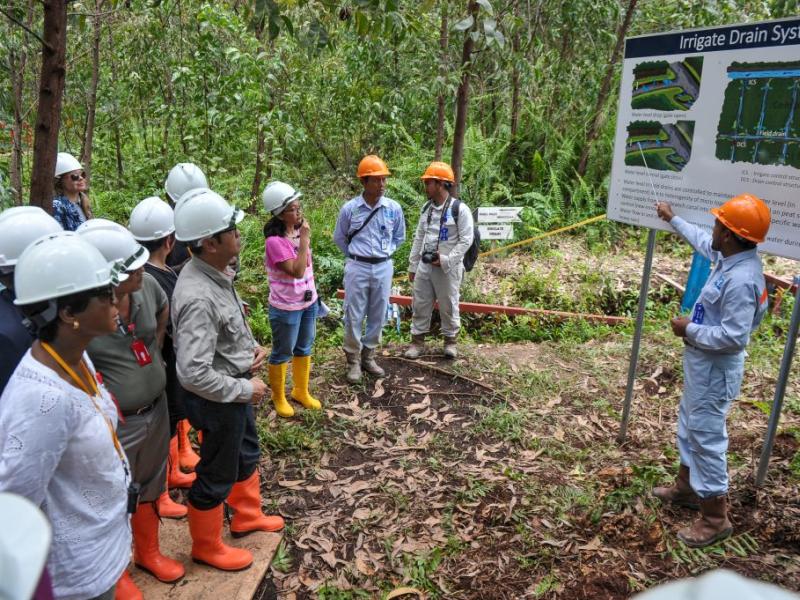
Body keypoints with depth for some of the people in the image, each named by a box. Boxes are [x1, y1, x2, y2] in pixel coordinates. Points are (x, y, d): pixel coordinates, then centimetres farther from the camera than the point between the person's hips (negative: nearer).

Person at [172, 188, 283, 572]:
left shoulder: (215, 272, -4)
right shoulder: (198, 297, -34)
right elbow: (193, 374, -35)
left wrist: (251, 346, -1)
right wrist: (245, 389, -23)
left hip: (237, 388, 9)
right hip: (218, 400, -9)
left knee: (246, 455, 29)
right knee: (217, 475, 13)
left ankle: (247, 516, 54)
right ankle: (207, 547, 38)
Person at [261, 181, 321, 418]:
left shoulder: (298, 230, -1)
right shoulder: (275, 241, -24)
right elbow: (297, 271, -28)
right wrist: (305, 239, -29)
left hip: (308, 302, 7)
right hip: (286, 308, -7)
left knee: (304, 349, 20)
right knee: (282, 353, 11)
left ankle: (301, 391, 39)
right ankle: (278, 397, 31)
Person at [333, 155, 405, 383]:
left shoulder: (394, 208, -3)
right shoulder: (349, 209, -8)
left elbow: (399, 236, 15)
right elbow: (339, 238, 9)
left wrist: (385, 253, 8)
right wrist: (355, 256, 9)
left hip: (383, 268, 2)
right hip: (358, 268, -2)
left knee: (378, 316, 10)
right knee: (354, 316, 3)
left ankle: (368, 356, 26)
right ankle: (353, 360, 17)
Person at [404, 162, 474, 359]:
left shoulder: (459, 209, -11)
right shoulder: (426, 209, 9)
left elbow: (466, 240, -13)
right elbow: (418, 238, 14)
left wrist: (446, 260, -17)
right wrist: (412, 265, 13)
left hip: (448, 268, -5)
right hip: (424, 265, 6)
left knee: (448, 306, 7)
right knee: (420, 304, 9)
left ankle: (450, 340, 23)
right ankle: (418, 340, 20)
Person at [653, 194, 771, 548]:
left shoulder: (741, 280, -30)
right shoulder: (729, 257, 0)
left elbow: (733, 336, -31)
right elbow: (702, 242, 22)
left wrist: (689, 329, -19)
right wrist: (673, 219, 33)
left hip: (715, 370, -10)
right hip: (701, 363, 11)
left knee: (706, 436, 0)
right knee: (689, 425, 24)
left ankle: (715, 518, 14)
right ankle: (686, 488, 42)